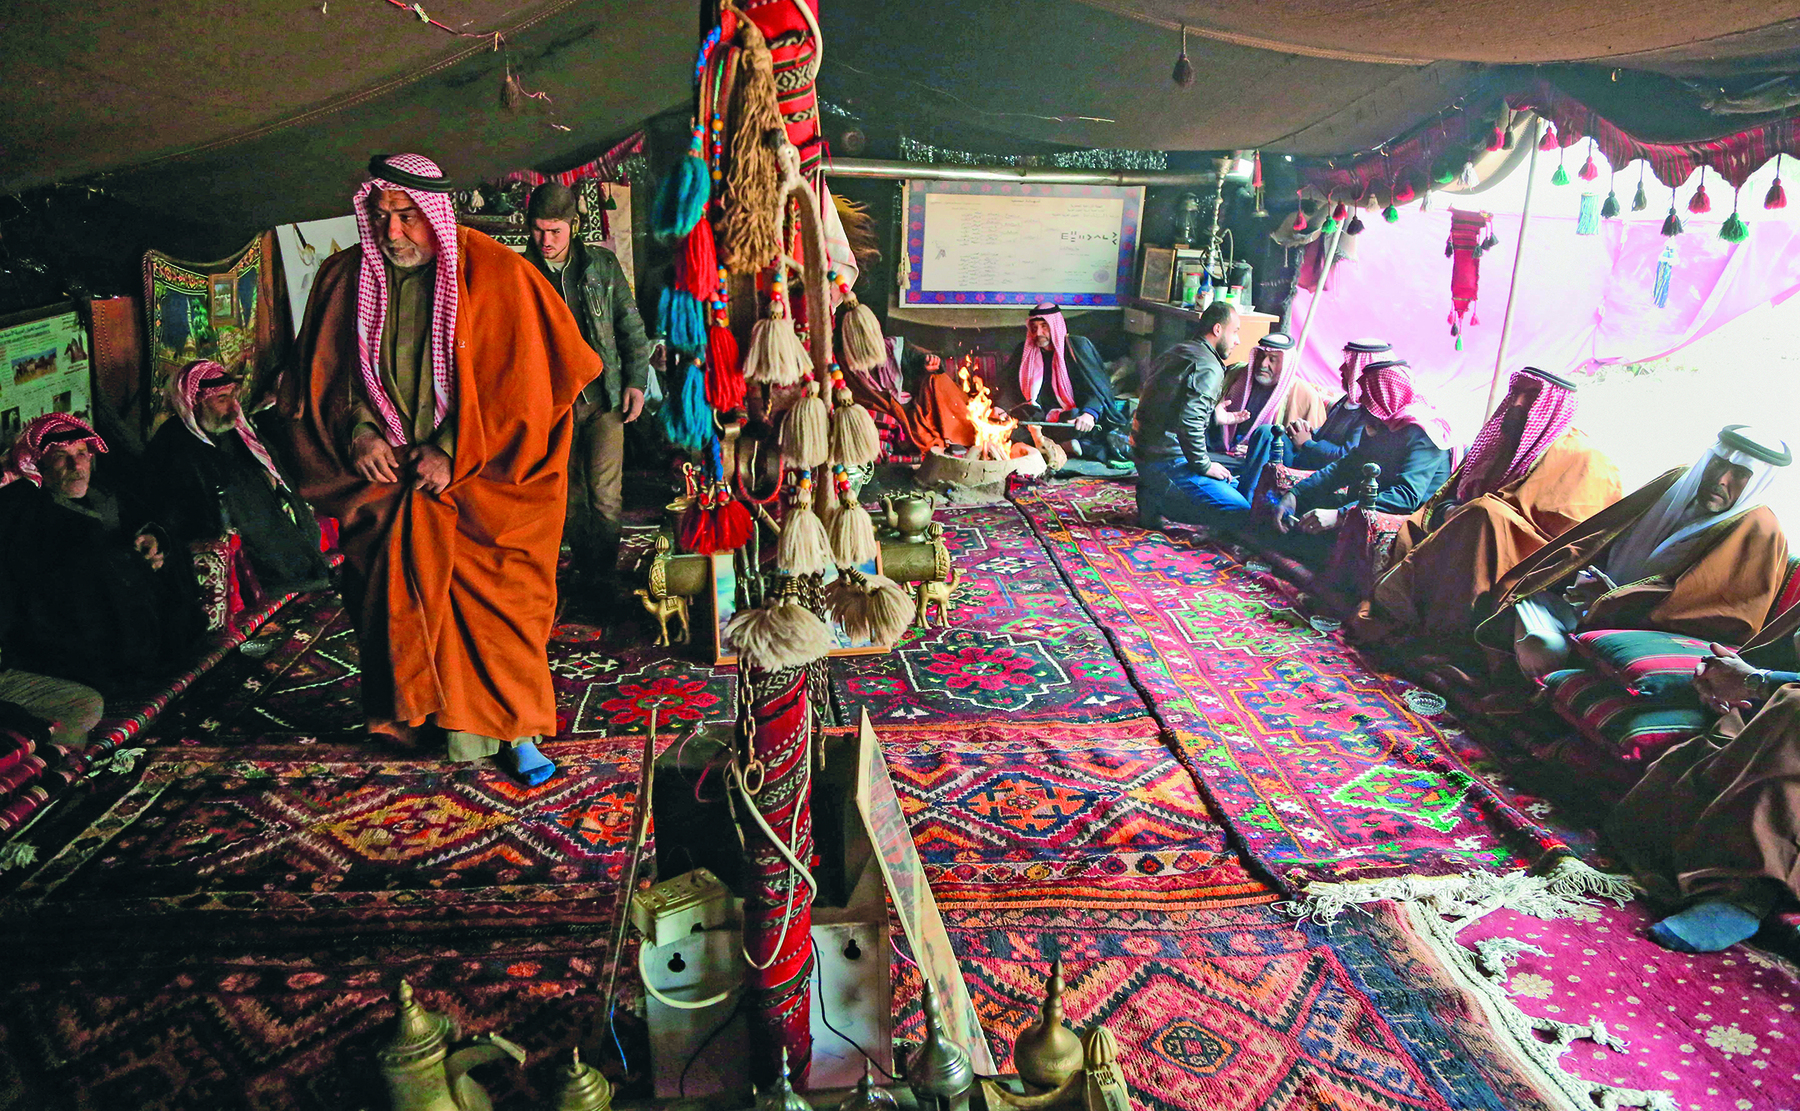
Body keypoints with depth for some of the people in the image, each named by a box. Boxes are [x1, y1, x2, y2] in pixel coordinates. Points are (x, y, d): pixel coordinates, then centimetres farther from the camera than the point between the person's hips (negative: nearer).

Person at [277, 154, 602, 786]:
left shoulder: (495, 275, -8)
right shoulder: (345, 279, 5)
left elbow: (525, 379, -10)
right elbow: (320, 374, 12)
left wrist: (454, 452, -14)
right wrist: (356, 429, -7)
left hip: (481, 484, -3)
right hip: (387, 477, 3)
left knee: (495, 604, -1)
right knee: (408, 604, 2)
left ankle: (518, 730, 13)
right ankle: (458, 729, 15)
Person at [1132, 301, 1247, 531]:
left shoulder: (1176, 352, 16)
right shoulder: (1209, 367, -15)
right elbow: (1189, 423, -27)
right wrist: (1204, 466, -15)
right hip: (1168, 463, -10)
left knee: (1233, 485, 21)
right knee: (1242, 515, -12)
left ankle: (1154, 495, 5)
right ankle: (1159, 501, -12)